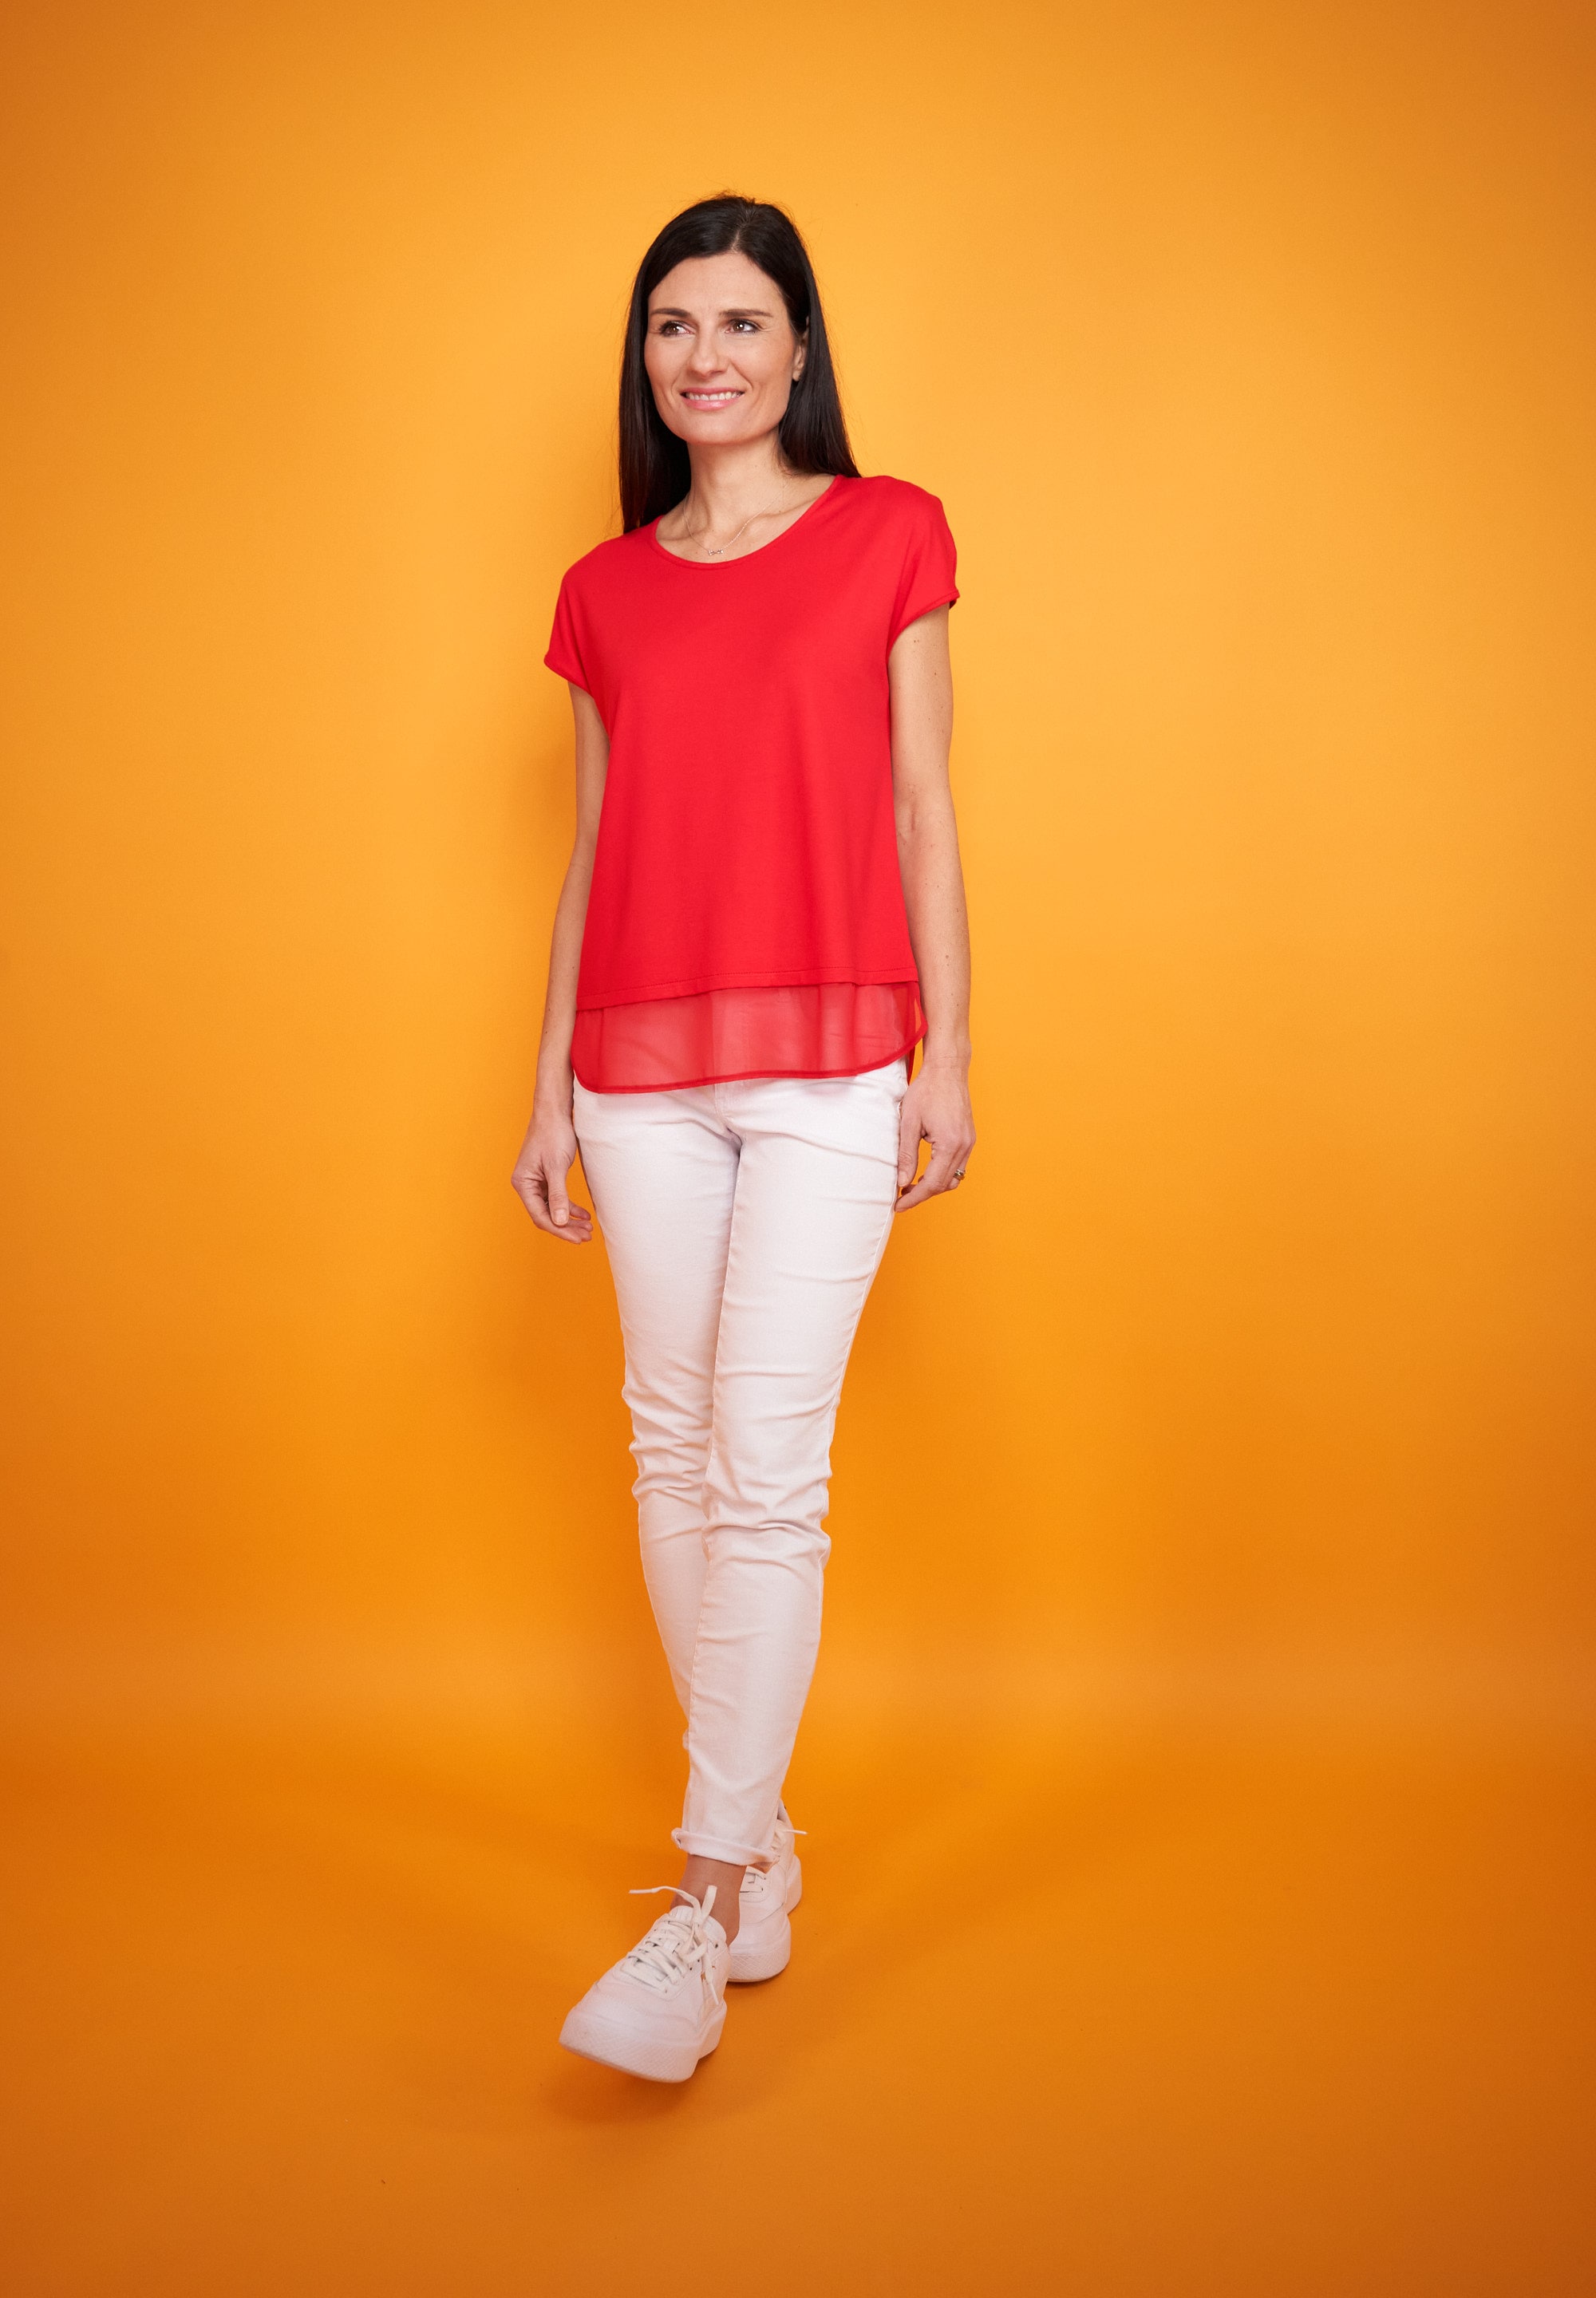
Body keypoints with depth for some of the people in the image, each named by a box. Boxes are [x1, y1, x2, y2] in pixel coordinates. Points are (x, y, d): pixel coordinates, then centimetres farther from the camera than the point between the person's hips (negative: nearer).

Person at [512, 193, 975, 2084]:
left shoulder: (890, 535, 6)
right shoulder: (606, 592, 13)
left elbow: (920, 811, 4)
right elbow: (590, 851, 14)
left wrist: (947, 1051, -1)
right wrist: (551, 1088, 12)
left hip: (828, 1058, -4)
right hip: (646, 1062, 4)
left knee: (768, 1466, -10)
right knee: (673, 1450, 7)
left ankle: (703, 1914, -4)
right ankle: (759, 1834, 23)